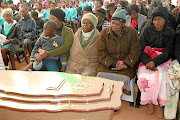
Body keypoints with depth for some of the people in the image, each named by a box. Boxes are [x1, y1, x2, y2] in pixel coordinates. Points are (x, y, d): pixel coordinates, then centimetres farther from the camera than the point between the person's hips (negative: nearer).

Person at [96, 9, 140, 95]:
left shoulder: (131, 32, 5)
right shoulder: (104, 33, 5)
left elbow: (135, 51, 2)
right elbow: (101, 52, 0)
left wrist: (125, 64, -12)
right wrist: (113, 64, -12)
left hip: (126, 66, -1)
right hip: (108, 64, 1)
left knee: (126, 76, -31)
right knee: (101, 75, -29)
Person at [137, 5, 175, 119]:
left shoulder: (170, 33, 5)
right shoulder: (146, 30, 2)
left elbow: (168, 53, -3)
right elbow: (141, 50, -2)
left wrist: (155, 62, -19)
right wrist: (147, 62, -21)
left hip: (162, 61, 1)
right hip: (147, 60, 0)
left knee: (161, 77, -29)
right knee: (145, 77, -29)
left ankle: (158, 103, -6)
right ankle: (150, 101, -4)